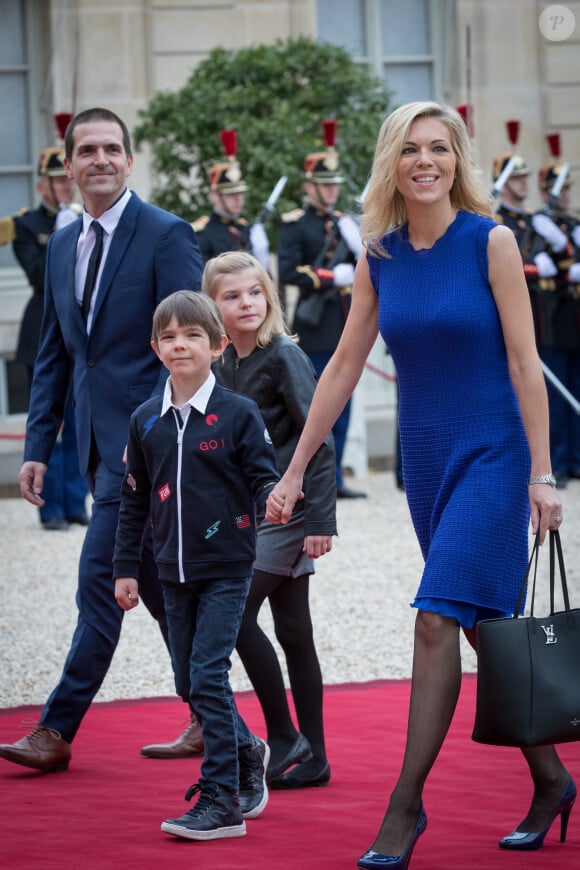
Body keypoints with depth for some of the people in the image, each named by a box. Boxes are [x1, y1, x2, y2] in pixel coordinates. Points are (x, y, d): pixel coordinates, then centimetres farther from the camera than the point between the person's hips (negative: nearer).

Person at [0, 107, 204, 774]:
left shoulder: (167, 236, -8)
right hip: (100, 440, 8)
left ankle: (58, 730, -7)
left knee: (99, 576, -10)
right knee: (154, 584, 12)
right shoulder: (62, 246, 14)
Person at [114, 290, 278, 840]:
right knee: (189, 683, 9)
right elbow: (134, 499, 12)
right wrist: (125, 567, 12)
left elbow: (263, 477, -5)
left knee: (208, 676, -11)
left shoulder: (238, 414, -6)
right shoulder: (146, 421, 6)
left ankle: (221, 799, -7)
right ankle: (247, 753, 34)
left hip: (226, 567, -5)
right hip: (175, 571, 5)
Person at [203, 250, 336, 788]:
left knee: (236, 612, -13)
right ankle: (311, 759, 13)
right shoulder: (222, 365, 9)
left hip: (288, 507, -7)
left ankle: (285, 740, -4)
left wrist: (321, 520, -18)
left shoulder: (284, 356, -12)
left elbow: (318, 440, -15)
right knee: (292, 632, 9)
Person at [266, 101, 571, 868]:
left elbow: (525, 363, -9)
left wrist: (542, 474, -12)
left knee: (438, 619, -14)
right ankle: (549, 779, 23)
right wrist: (294, 472, 10)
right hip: (424, 457, 5)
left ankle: (406, 803, -11)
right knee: (484, 629, 10)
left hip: (491, 456, -5)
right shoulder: (378, 258, 5)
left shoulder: (490, 243, -8)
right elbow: (344, 366, 10)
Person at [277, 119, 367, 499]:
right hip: (316, 326, -6)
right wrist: (330, 277, -18)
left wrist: (359, 244, -6)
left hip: (345, 325, 6)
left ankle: (334, 478, 11)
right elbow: (287, 271, -14)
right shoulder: (295, 224, -3)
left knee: (341, 407, 7)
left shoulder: (345, 222, 17)